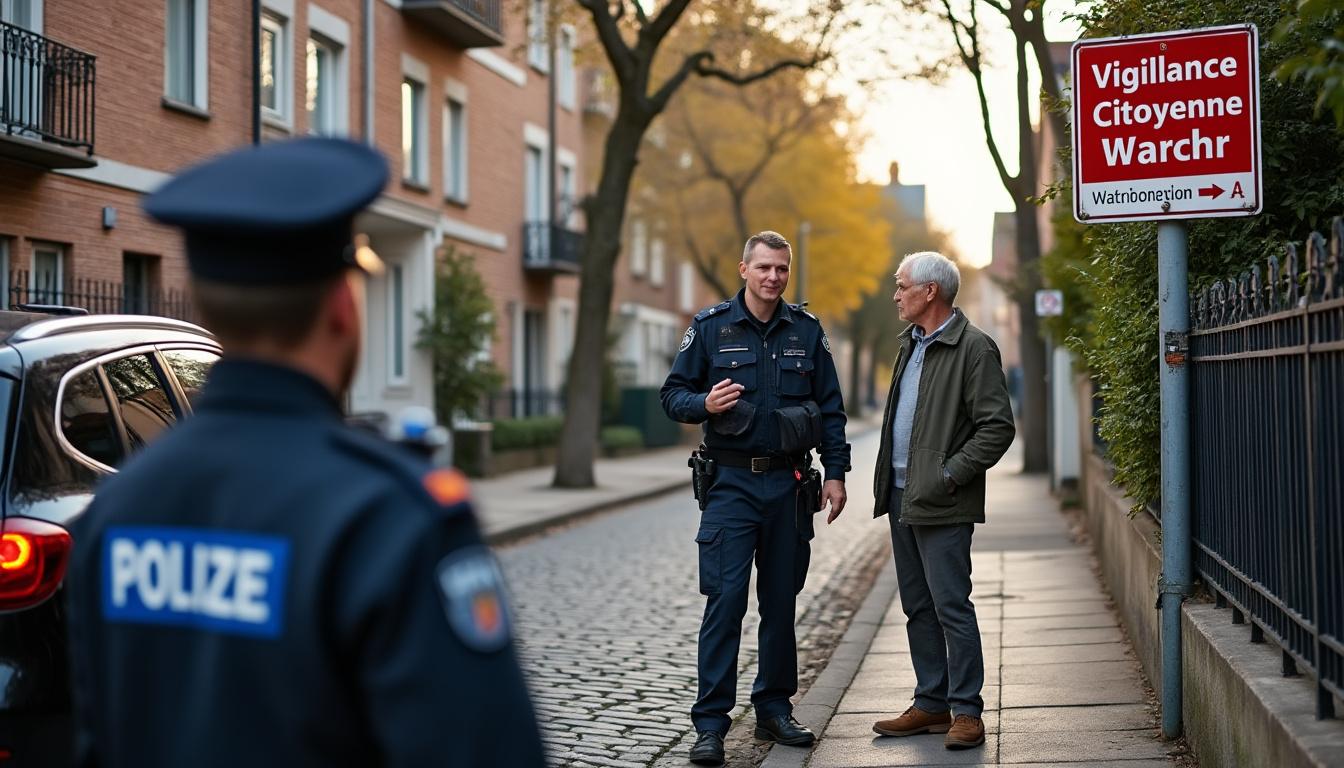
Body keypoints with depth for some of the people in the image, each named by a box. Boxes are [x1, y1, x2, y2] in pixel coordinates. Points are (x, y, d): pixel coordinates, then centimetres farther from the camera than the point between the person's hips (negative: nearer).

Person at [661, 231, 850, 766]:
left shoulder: (806, 331, 7)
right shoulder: (710, 327, 1)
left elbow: (830, 407, 10)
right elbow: (673, 395, 4)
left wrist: (836, 473, 4)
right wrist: (705, 404, -17)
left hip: (788, 483, 3)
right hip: (732, 482, -3)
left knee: (782, 601, 9)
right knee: (725, 600, -8)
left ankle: (774, 709, 21)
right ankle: (710, 723, -4)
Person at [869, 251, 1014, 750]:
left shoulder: (975, 348, -10)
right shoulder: (911, 344, 17)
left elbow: (998, 427, -15)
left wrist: (949, 475, -18)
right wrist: (889, 482, 14)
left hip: (941, 504, -9)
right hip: (902, 498, 9)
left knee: (951, 607, -7)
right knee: (918, 609, 12)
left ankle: (966, 711, 1)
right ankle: (931, 704, 20)